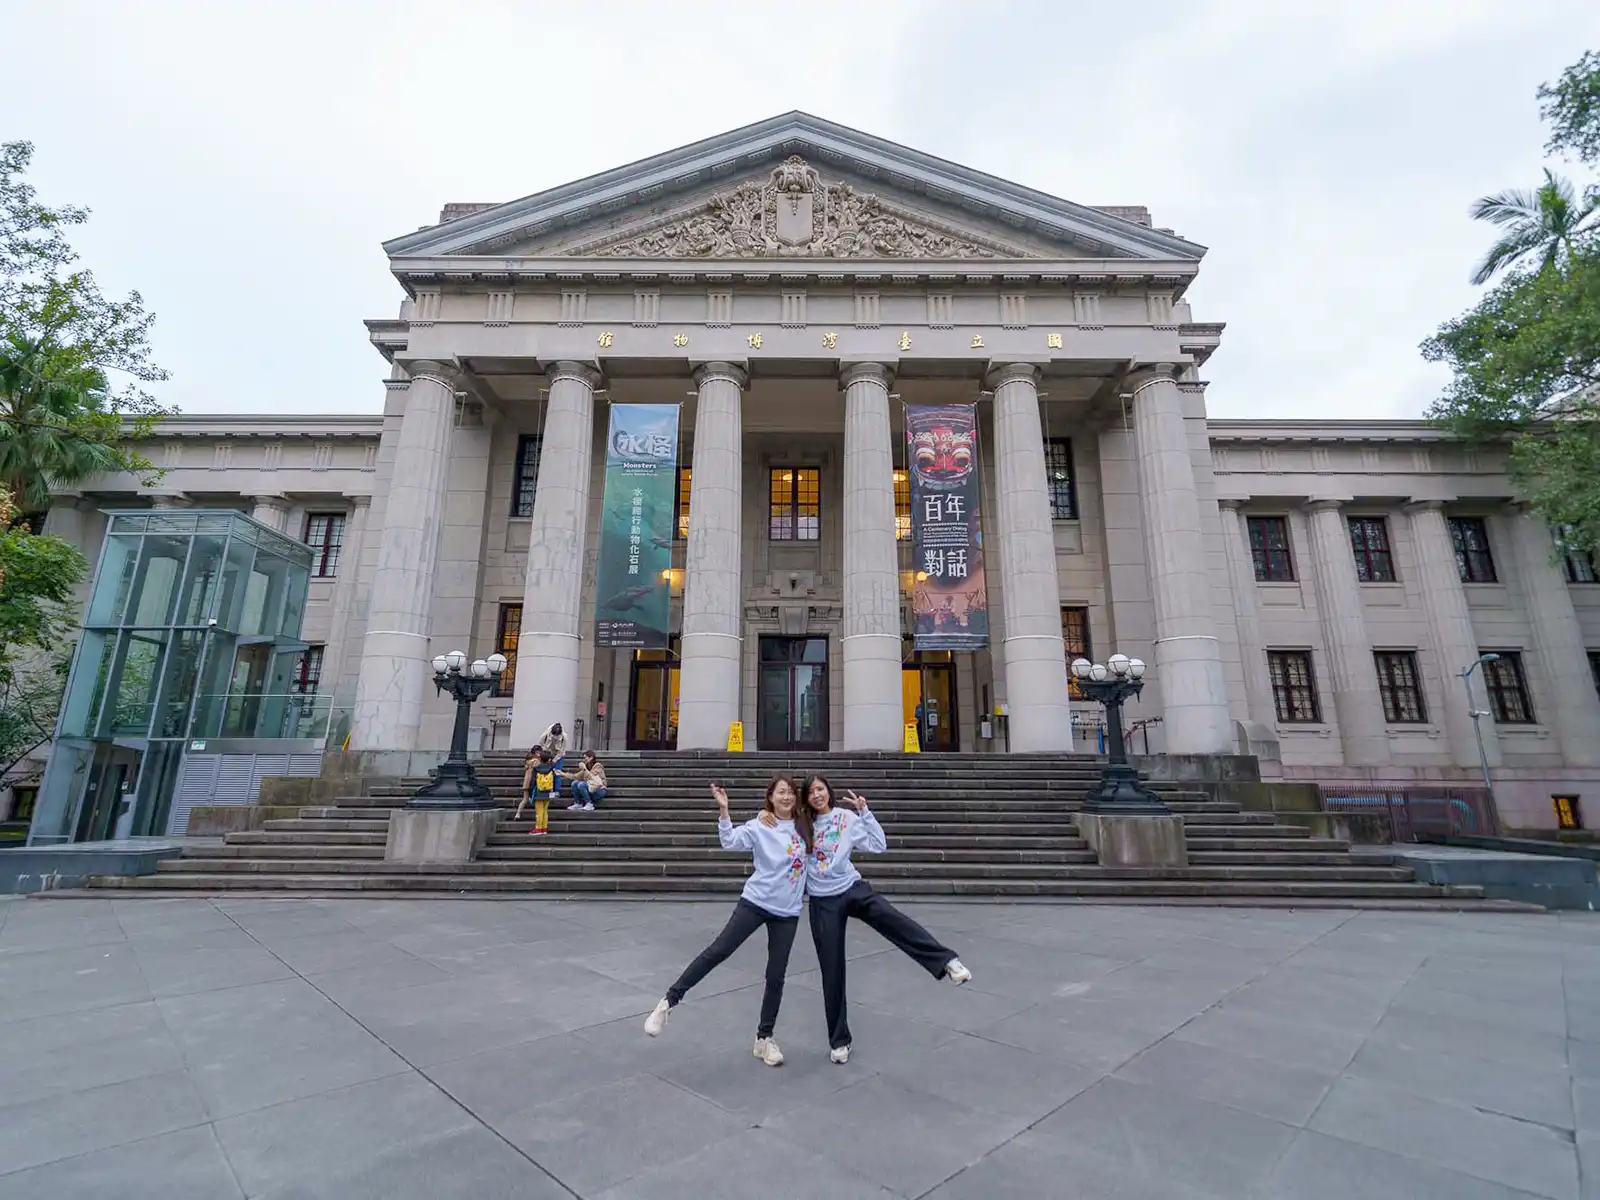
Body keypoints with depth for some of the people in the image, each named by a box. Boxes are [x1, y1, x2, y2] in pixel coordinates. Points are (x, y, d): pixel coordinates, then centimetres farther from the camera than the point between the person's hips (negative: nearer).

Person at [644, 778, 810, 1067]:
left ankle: (764, 1038, 26)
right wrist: (723, 810, -31)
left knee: (776, 978, 7)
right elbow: (730, 841, -20)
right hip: (755, 902, -3)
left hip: (787, 913, 3)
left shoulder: (804, 827, 3)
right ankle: (669, 1001, 5)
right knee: (718, 950, -10)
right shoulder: (759, 827, -8)